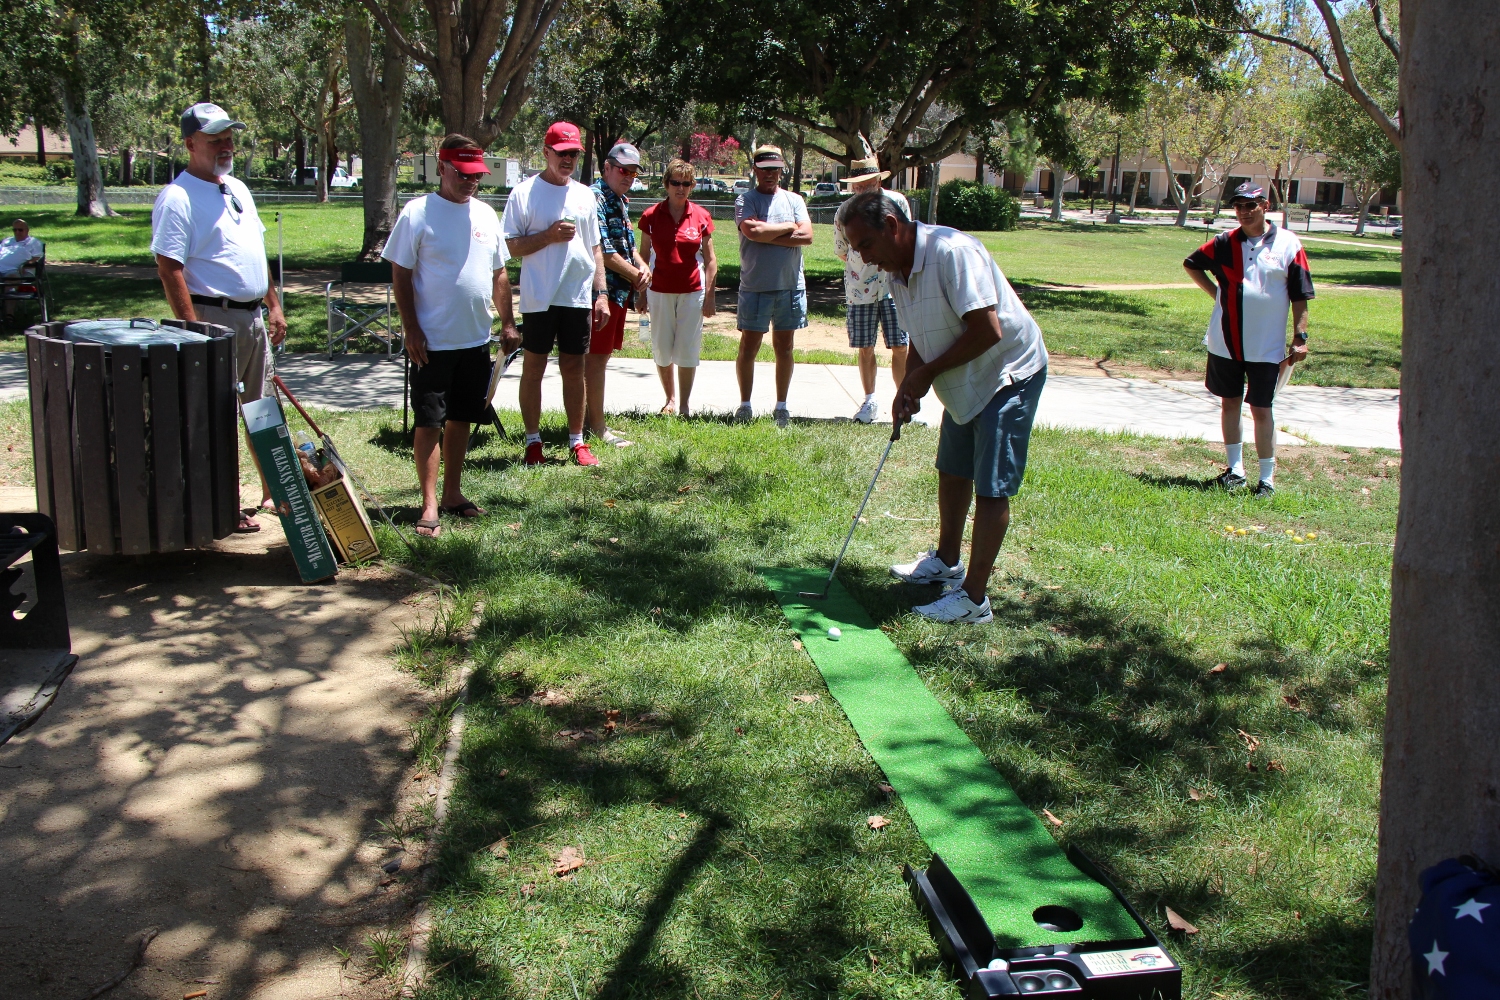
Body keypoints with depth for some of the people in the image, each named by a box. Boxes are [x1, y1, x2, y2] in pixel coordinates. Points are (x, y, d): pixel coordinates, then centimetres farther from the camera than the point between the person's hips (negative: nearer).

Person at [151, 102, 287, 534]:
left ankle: (271, 493, 27)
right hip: (215, 317, -9)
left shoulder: (238, 189, 15)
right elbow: (169, 268, -18)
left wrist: (273, 305, 18)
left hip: (253, 317, 9)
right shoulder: (177, 198, -12)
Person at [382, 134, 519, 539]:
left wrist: (508, 323, 12)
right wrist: (411, 330, -14)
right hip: (433, 341, -5)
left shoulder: (485, 214, 10)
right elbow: (400, 274, -8)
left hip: (476, 339, 6)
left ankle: (452, 494, 25)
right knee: (429, 422, -3)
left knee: (461, 418, 13)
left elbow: (499, 274, 16)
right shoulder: (417, 213, -7)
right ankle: (430, 505, 1)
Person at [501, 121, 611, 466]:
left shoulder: (585, 195, 12)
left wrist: (601, 294, 9)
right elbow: (510, 247, -6)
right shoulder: (524, 193, -3)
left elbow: (595, 248, 15)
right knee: (533, 367, 4)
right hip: (538, 298, -4)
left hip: (579, 297, 4)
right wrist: (549, 235, -17)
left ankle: (577, 441, 16)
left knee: (574, 368, 9)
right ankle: (533, 442, 13)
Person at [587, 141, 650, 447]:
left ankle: (592, 420, 21)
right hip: (602, 289, -10)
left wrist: (642, 265, 2)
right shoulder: (595, 198, -13)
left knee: (601, 356, 13)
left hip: (620, 291, 10)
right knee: (596, 358, -4)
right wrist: (636, 276, -8)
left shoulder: (620, 201, 17)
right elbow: (603, 251, -19)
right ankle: (597, 428, -1)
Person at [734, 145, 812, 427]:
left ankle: (781, 405, 17)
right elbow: (752, 230, -19)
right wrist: (788, 227, -6)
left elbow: (807, 235, -5)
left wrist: (768, 236, -10)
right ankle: (745, 404, 11)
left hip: (790, 286, 3)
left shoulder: (794, 200, 10)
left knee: (784, 347, 8)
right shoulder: (745, 201, 0)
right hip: (755, 287, -3)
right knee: (749, 346, 1)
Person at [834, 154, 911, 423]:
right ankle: (870, 401, 20)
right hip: (860, 290, 1)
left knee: (900, 347, -1)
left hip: (894, 287, -1)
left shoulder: (897, 202, -4)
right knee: (865, 348, 7)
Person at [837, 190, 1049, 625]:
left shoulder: (951, 251, -28)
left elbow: (988, 330, -31)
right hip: (964, 382, 9)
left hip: (1009, 374, -9)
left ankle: (974, 597, -3)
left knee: (990, 487, -7)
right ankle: (946, 561, 38)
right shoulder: (897, 271, 1)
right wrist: (907, 388, -5)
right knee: (952, 472, 19)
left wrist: (926, 374, -21)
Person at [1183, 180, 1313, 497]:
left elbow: (1300, 296, -3)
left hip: (1266, 345, -3)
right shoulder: (1225, 243, 2)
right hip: (1225, 341, 3)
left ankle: (1267, 478, 8)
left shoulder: (1288, 244, -4)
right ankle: (1235, 469, 23)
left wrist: (1300, 337, -7)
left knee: (1261, 409, -1)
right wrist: (1215, 293, 7)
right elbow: (1191, 264, 18)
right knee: (1231, 402, 11)